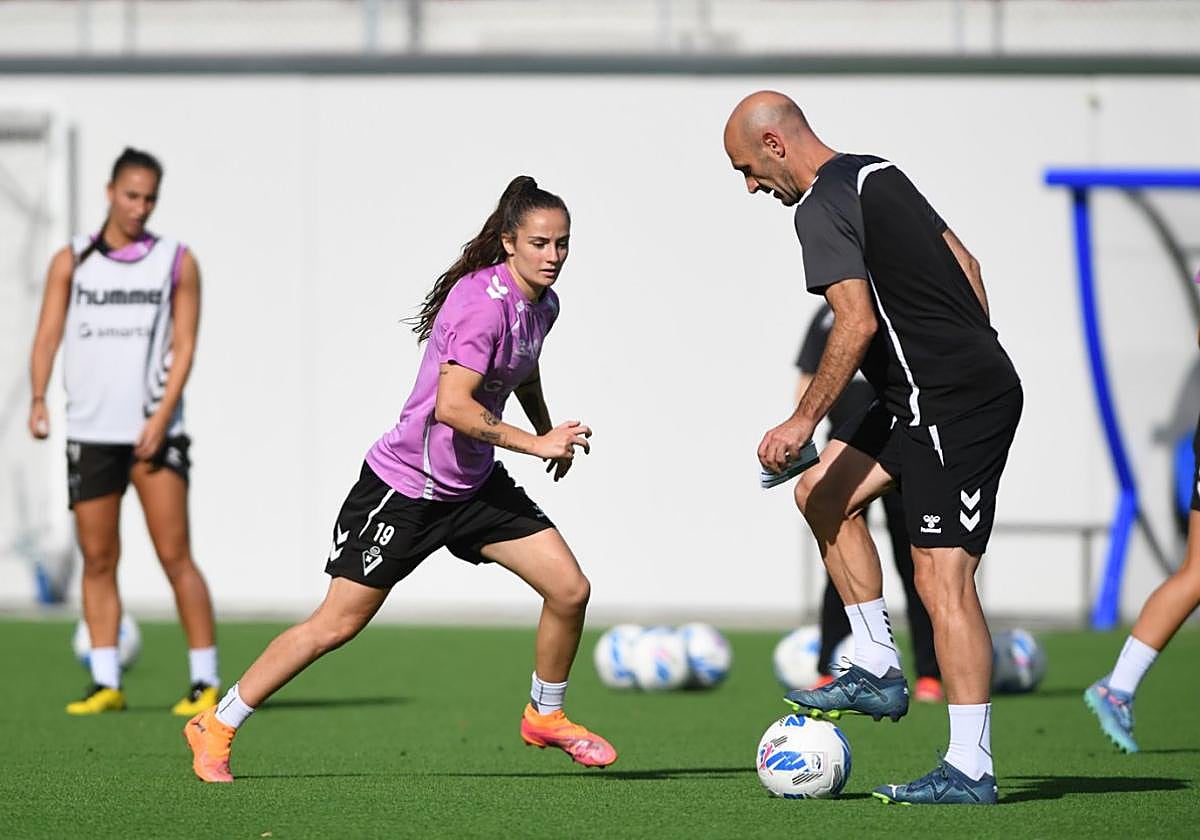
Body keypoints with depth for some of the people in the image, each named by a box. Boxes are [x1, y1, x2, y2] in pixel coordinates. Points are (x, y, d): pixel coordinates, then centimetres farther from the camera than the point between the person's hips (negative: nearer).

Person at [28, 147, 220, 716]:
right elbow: (48, 334, 2)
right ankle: (106, 684, 9)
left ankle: (205, 682, -3)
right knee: (98, 561, 4)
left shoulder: (177, 262, 4)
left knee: (175, 557, -7)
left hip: (153, 432, -2)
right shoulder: (71, 262, 7)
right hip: (89, 432, 2)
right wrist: (39, 400, -14)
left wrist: (162, 415, -12)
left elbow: (184, 344, 0)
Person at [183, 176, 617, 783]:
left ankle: (545, 716, 22)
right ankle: (215, 728, 7)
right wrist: (534, 444, -29)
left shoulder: (542, 305, 4)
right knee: (339, 623, -5)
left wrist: (548, 430, 25)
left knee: (570, 589, -1)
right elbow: (451, 405, -32)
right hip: (405, 484, -8)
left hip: (475, 484, 8)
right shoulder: (486, 300, -24)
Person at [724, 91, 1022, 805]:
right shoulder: (878, 173, 16)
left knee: (942, 576, -11)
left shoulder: (823, 205, -13)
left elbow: (857, 322, -21)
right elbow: (962, 261, 20)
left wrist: (804, 421, -15)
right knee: (823, 492, 17)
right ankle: (879, 671, 16)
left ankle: (971, 768, -11)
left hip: (950, 408, -10)